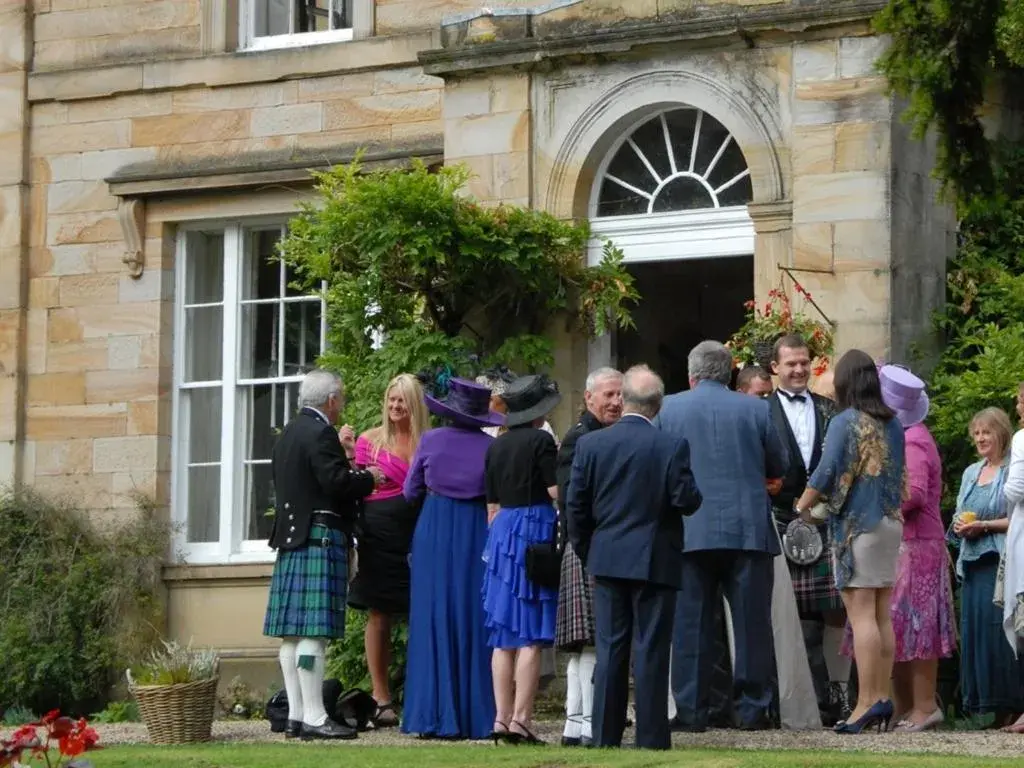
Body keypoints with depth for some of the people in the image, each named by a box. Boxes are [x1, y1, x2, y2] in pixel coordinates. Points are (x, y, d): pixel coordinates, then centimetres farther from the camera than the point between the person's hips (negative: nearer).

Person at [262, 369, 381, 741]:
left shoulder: (287, 434, 17)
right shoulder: (321, 433, -12)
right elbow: (336, 482, -20)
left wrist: (351, 473, 21)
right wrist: (368, 478, -2)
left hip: (292, 536, 10)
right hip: (320, 536, -10)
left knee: (293, 632, 9)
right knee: (314, 632, -10)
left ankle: (296, 715, 12)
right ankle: (314, 718, -11)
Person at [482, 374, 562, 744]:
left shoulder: (496, 446, 12)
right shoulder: (541, 441, -7)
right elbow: (556, 491, -12)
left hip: (502, 532, 6)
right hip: (535, 530, -6)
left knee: (504, 635, 7)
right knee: (531, 635, -6)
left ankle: (502, 717, 5)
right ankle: (521, 718, -10)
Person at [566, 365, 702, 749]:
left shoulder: (590, 444, -1)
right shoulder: (672, 446, -10)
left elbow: (575, 506, 2)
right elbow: (687, 500, -12)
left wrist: (586, 553, 14)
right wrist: (692, 495, 12)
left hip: (607, 560, 2)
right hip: (655, 561, -2)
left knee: (610, 650, 7)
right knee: (651, 651, 0)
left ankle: (605, 736, 8)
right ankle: (651, 738, 0)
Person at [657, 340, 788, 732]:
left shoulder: (668, 409, 2)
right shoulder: (756, 409, 2)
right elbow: (779, 467, 10)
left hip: (690, 532, 0)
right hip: (748, 529, 0)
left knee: (690, 623, 4)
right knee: (751, 622, 6)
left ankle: (691, 710, 4)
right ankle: (752, 707, 6)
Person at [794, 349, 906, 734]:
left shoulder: (845, 422, -10)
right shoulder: (894, 424, 8)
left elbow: (826, 474, -13)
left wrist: (802, 506, 1)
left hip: (857, 525, -7)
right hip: (891, 522, 7)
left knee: (861, 614, -8)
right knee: (882, 616, 9)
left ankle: (866, 702, -12)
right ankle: (883, 698, 9)